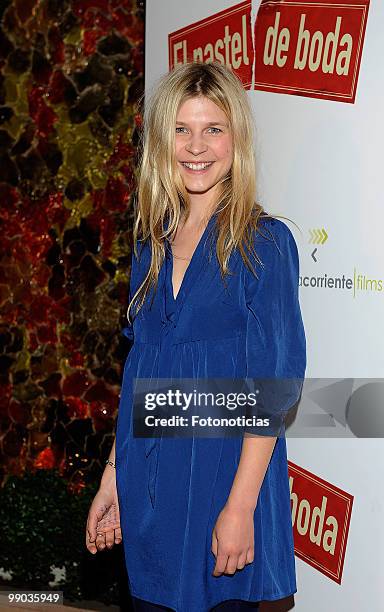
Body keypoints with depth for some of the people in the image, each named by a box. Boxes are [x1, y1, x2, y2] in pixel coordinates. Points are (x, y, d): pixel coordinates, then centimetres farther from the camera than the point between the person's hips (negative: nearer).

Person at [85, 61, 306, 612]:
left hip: (223, 477, -5)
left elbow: (273, 386, -13)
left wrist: (241, 505, -17)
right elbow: (139, 374, 12)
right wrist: (113, 477, 9)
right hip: (147, 487, 5)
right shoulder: (151, 244, 7)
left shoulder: (264, 242, -10)